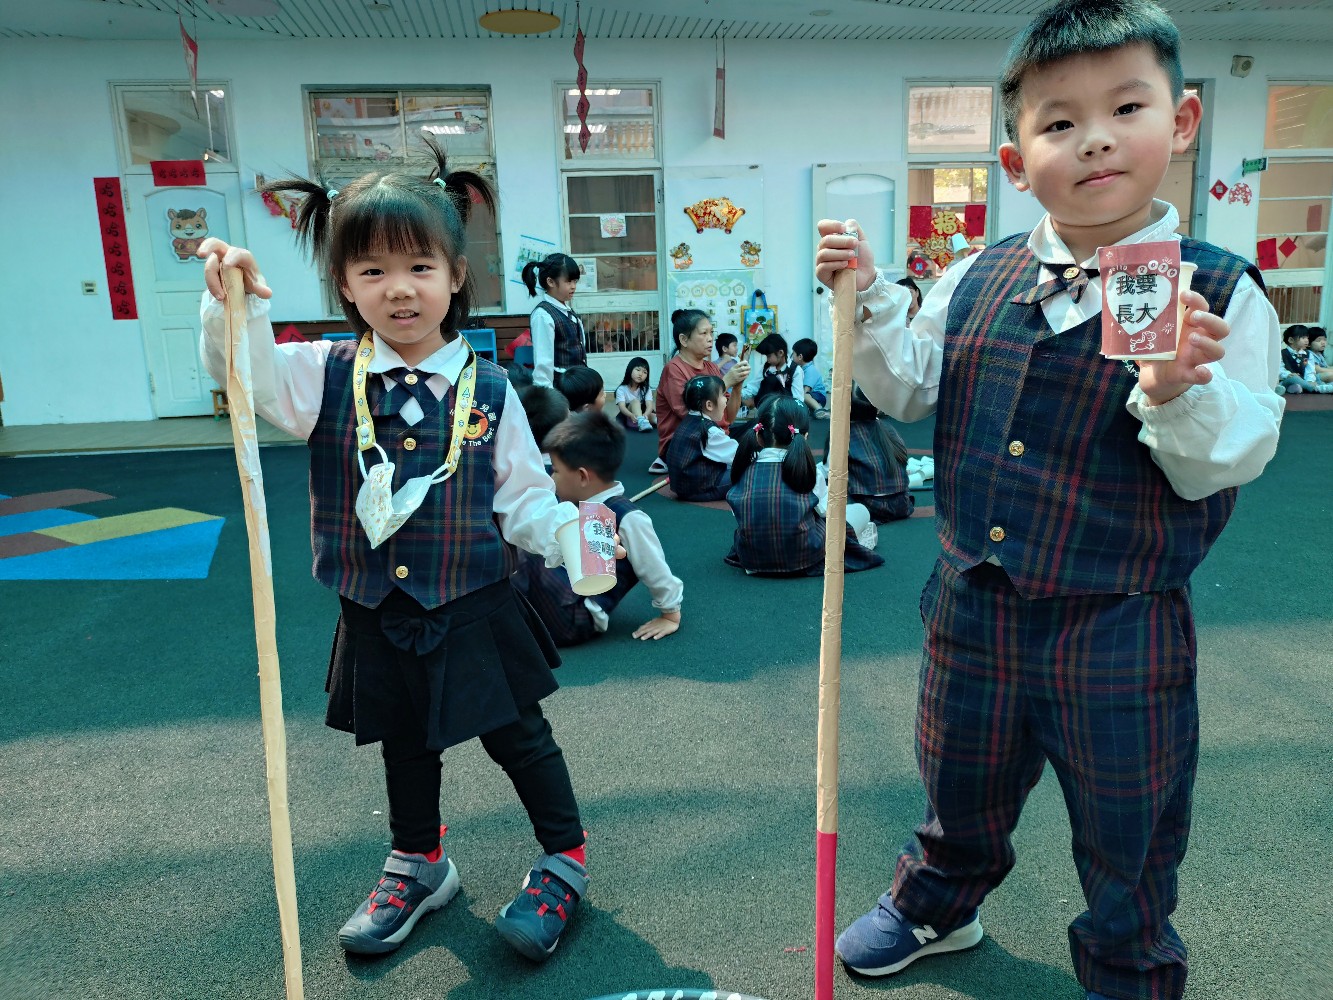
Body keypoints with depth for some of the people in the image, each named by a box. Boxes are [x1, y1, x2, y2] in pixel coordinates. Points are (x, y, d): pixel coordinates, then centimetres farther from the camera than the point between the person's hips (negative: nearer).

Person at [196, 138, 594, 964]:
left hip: (474, 610, -2)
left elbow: (523, 495, -5)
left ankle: (565, 861, 31)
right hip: (376, 616, 3)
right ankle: (419, 867, 44)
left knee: (517, 735, 10)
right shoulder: (325, 376, -5)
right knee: (405, 743, 21)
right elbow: (244, 371, -15)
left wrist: (569, 533, -21)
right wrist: (235, 307, -31)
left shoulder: (488, 389, -9)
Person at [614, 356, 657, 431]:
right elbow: (622, 407, -23)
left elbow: (649, 405, -17)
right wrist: (632, 415, -45)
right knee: (635, 401, -29)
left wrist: (645, 415, -40)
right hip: (625, 418, -4)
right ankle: (642, 422, -53)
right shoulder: (622, 389, -9)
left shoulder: (646, 389, -1)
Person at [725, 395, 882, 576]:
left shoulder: (745, 469, -2)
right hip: (803, 559, -3)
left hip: (752, 560, 4)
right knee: (860, 511, 15)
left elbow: (740, 514, 5)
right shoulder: (807, 470, -8)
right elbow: (828, 512, 2)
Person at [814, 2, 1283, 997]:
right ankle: (937, 903, 56)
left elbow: (1222, 467, -12)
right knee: (962, 788, 26)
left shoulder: (1222, 294, -12)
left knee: (1127, 840, 19)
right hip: (976, 608, 3)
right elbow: (906, 388, 5)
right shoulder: (976, 279, -2)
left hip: (1120, 629, -2)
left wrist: (1178, 390, -32)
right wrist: (868, 298, -9)